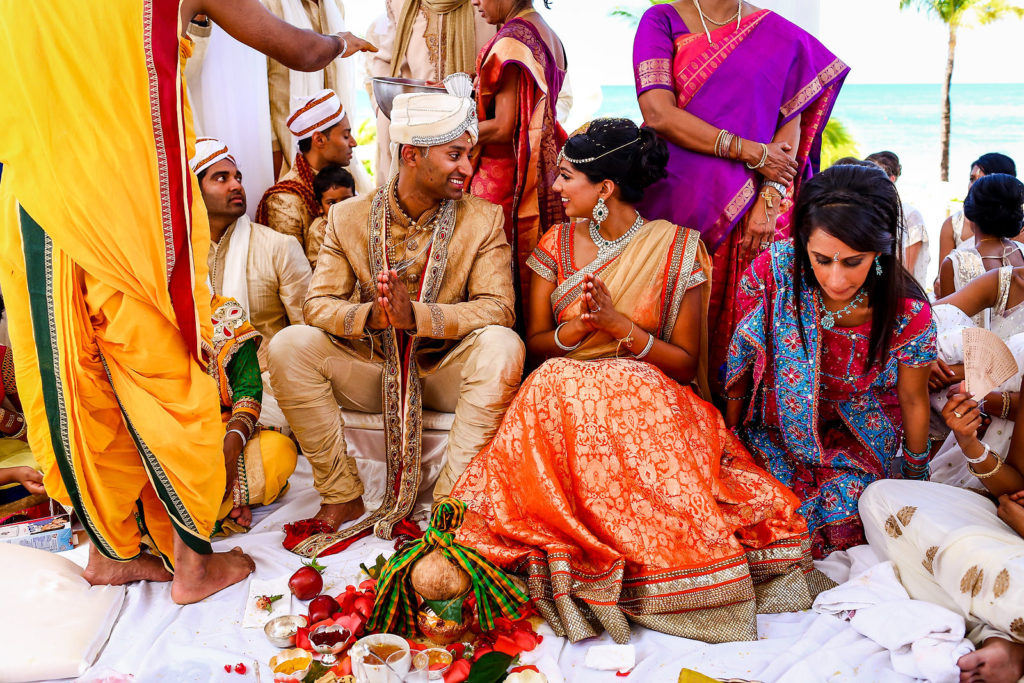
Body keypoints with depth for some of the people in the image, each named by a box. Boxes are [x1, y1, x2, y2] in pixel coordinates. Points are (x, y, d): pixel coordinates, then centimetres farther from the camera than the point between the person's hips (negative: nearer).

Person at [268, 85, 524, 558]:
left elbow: (497, 308, -15)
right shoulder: (348, 218, -1)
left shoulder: (484, 220, -4)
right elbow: (318, 303, -7)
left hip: (446, 369, -1)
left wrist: (415, 315, -31)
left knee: (502, 345, -32)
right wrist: (371, 316, -30)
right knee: (288, 346, -21)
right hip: (372, 368, 2)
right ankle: (341, 499, -10)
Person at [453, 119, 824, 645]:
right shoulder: (558, 243, 8)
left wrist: (618, 324, -16)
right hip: (565, 398, 3)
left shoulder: (676, 249, -2)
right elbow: (535, 341, 8)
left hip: (647, 400, -2)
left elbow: (686, 364, -3)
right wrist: (578, 327, -14)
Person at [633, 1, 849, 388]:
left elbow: (792, 125, 5)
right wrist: (752, 152, -9)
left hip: (751, 205, 2)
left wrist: (768, 202, -10)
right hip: (676, 195, -1)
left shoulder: (780, 34, 12)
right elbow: (657, 113, -10)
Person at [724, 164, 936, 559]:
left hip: (858, 437, 0)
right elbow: (741, 361, -8)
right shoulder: (773, 271, -24)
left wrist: (916, 478, 9)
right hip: (778, 428, 1)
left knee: (839, 521, -19)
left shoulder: (909, 316, -24)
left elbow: (913, 401, -5)